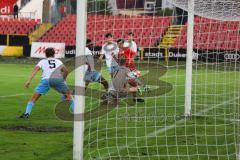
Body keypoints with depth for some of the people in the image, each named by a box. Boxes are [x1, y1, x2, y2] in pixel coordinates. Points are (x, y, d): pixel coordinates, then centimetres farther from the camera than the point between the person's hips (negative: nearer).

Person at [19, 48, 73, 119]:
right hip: (58, 79, 1)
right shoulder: (58, 61, 30)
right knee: (68, 95, 21)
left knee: (34, 97, 6)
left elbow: (35, 69, 8)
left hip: (46, 79, -1)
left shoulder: (42, 61, 26)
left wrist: (29, 81, -1)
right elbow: (66, 71, 16)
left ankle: (26, 113, -7)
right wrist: (63, 80, 30)